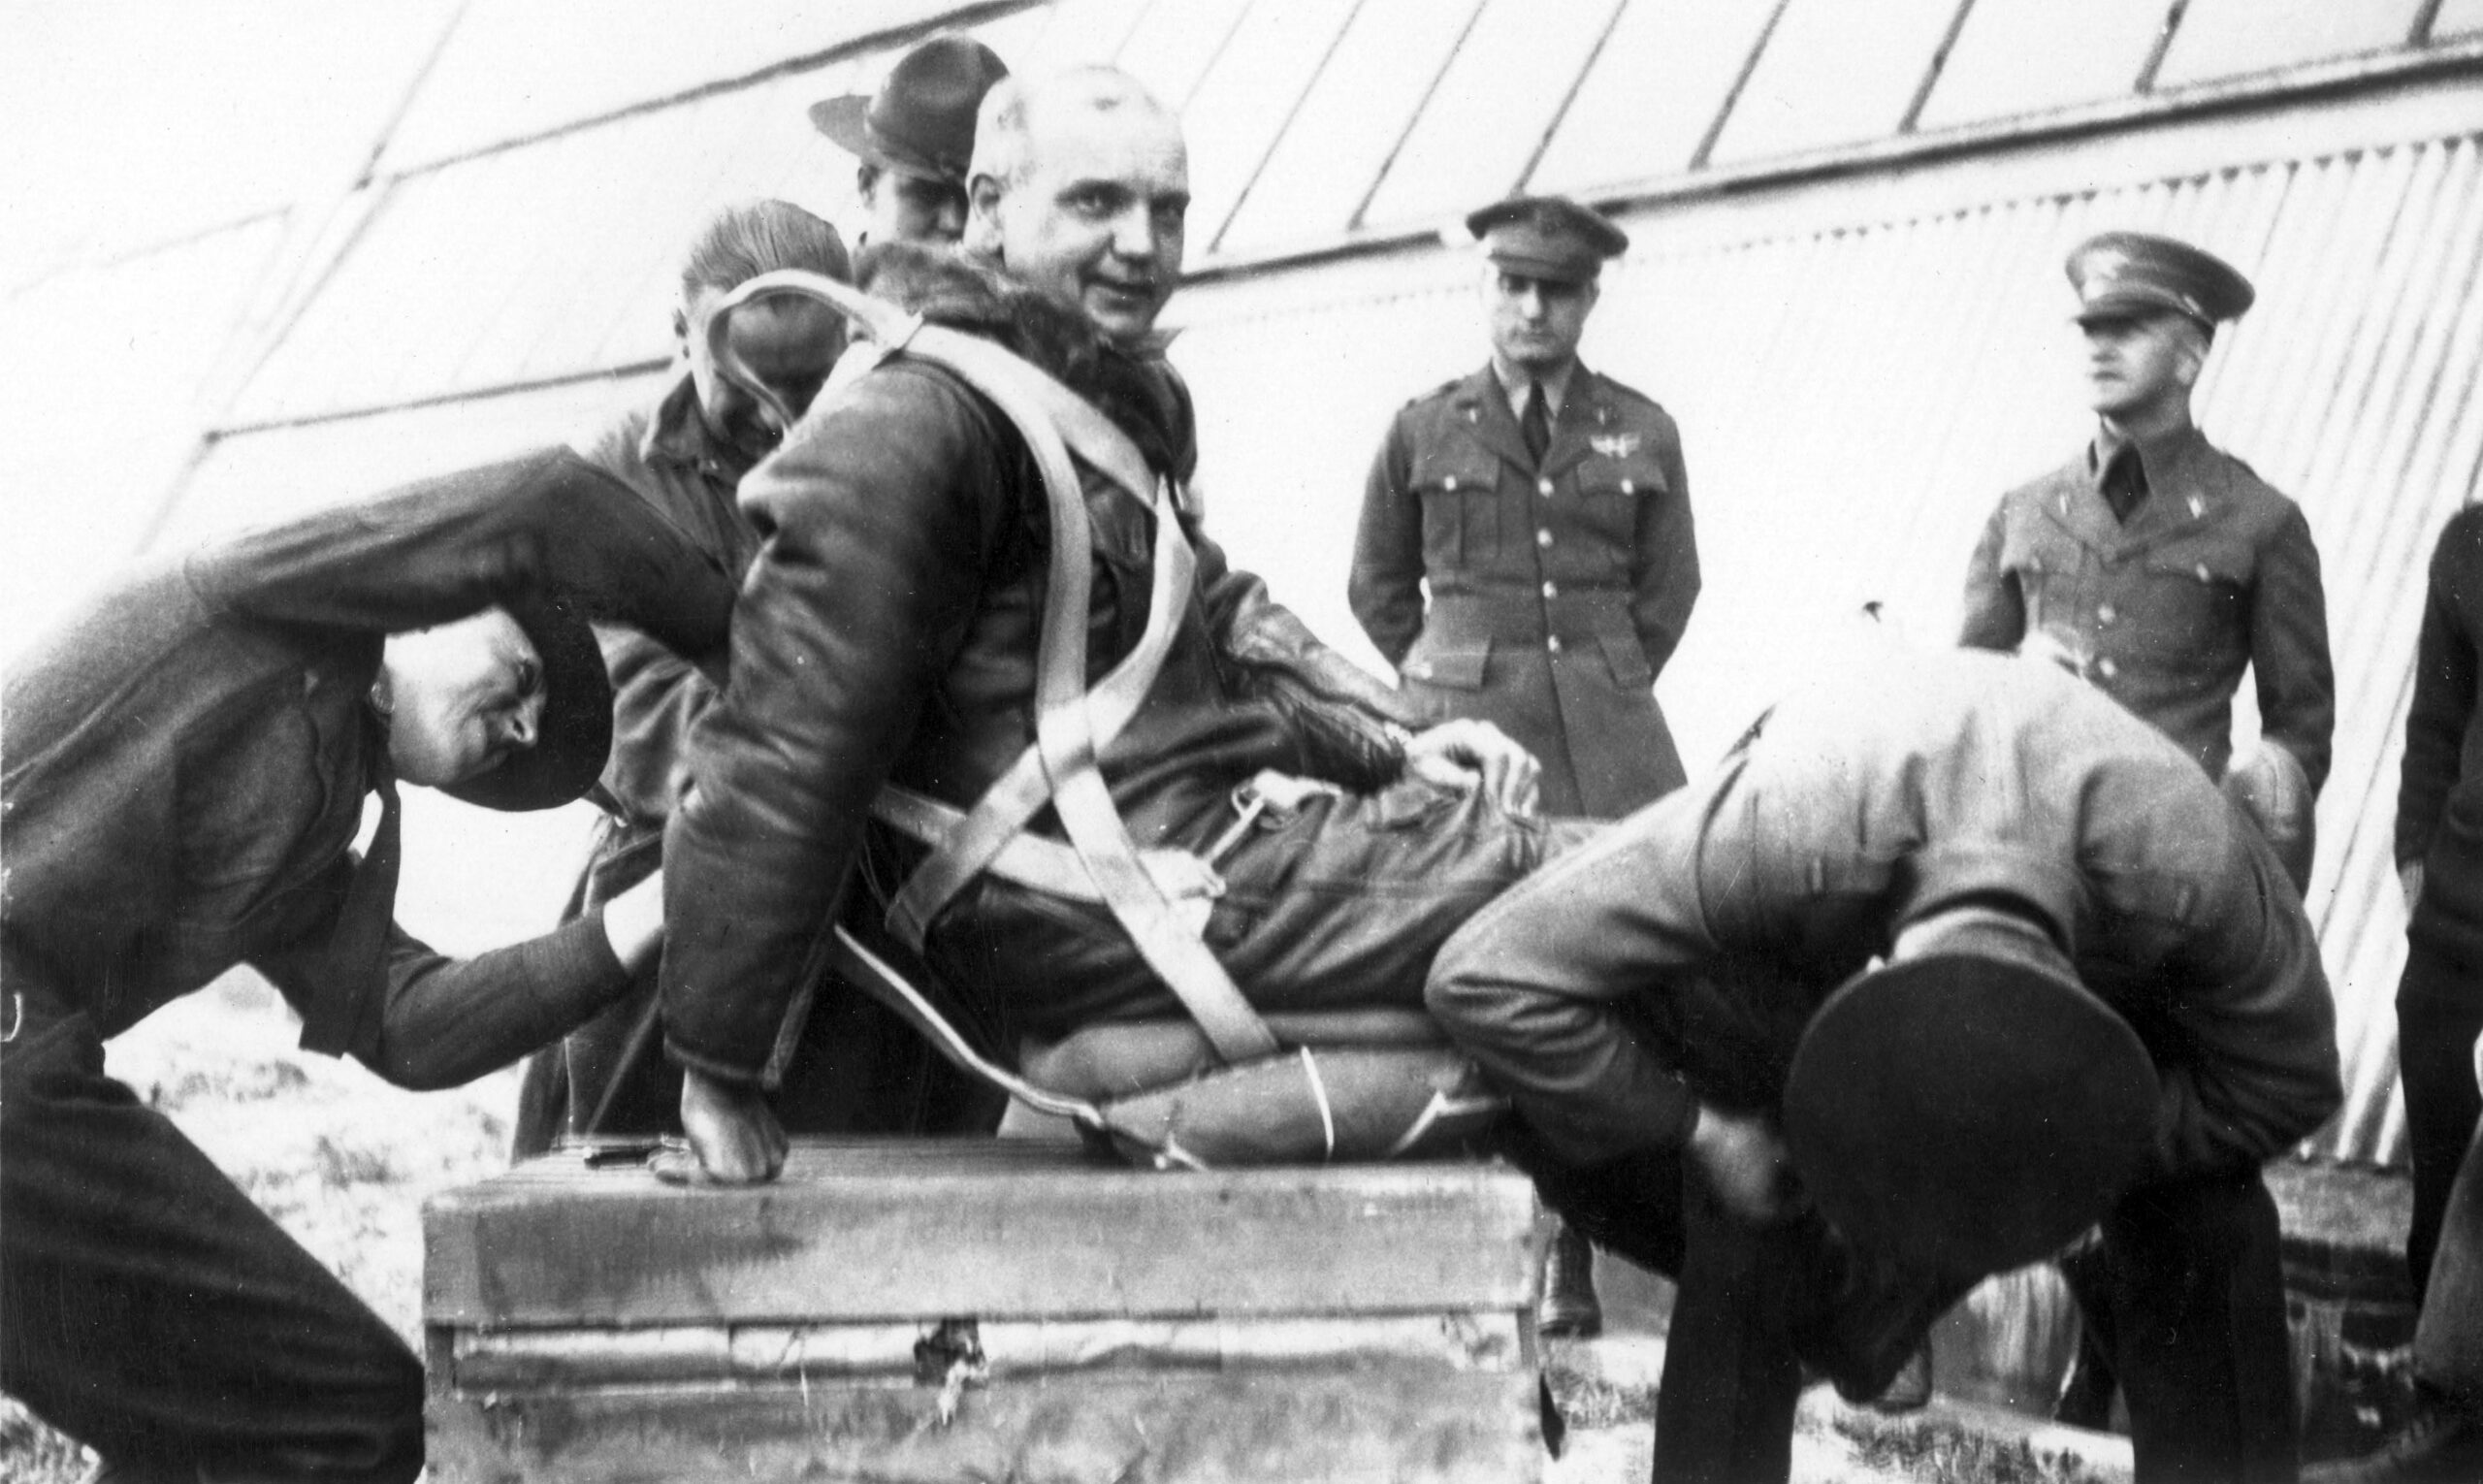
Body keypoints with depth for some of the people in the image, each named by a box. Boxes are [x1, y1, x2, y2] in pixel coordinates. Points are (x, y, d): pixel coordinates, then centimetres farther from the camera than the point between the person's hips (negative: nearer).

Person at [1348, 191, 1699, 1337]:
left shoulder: (1641, 434, 11)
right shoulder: (1424, 430, 8)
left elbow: (1669, 587, 19)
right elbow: (1378, 587, 16)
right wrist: (1445, 696, 11)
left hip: (1609, 745, 1)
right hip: (1463, 732, -1)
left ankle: (1576, 1269, 2)